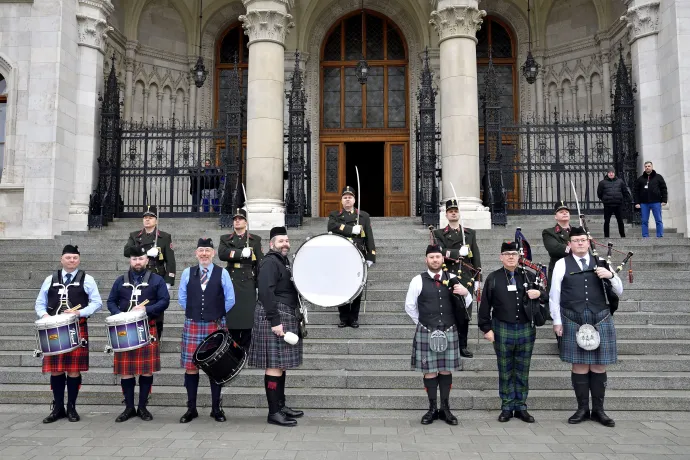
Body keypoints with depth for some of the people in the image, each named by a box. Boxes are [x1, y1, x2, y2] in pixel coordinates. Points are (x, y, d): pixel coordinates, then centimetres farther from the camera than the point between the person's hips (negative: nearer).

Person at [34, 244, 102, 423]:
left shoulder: (87, 279, 4)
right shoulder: (50, 279, 11)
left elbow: (97, 303, -1)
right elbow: (40, 303, 13)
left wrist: (79, 313, -16)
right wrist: (44, 315, -8)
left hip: (77, 329, -2)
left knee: (74, 370, 1)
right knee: (55, 369, 5)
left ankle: (71, 408, 13)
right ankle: (58, 408, 18)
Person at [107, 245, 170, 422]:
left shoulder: (157, 280, 4)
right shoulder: (120, 281, 12)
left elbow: (165, 301, -3)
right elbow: (111, 301, 10)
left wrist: (146, 309, -17)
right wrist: (119, 315, -10)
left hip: (148, 330, -2)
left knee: (147, 370, 2)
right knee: (126, 370, 4)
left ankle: (143, 407, 14)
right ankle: (129, 407, 16)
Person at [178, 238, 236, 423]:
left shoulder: (222, 273, 1)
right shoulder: (187, 273, 6)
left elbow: (230, 300, 4)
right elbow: (182, 298, 13)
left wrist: (216, 314, 5)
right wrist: (194, 312, 9)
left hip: (216, 326, -1)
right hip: (192, 325, 1)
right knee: (191, 366, 3)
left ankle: (216, 408, 15)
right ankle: (191, 409, 14)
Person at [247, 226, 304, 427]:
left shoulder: (284, 261, 18)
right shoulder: (270, 262, -13)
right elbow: (266, 293, -22)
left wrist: (294, 318, 19)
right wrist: (275, 322, -25)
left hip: (285, 317, 10)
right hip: (275, 318, -10)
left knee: (281, 363, 14)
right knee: (275, 365, -6)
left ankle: (281, 405, 23)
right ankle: (273, 413, -1)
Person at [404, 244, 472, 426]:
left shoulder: (453, 279, 4)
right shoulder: (418, 281, -3)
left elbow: (467, 304, 7)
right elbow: (409, 306, 6)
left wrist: (465, 293, -14)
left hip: (449, 332, 2)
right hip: (426, 333, -2)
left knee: (446, 370, 9)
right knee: (430, 371, 4)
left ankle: (445, 409, 19)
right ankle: (432, 409, 16)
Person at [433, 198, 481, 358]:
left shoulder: (470, 233, 14)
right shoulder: (439, 233, 7)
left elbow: (476, 257, 12)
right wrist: (458, 252, -19)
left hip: (466, 279, 3)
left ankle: (463, 346, 15)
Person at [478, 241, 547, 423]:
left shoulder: (528, 276, 6)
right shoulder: (493, 278, 1)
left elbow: (546, 298, 10)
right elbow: (485, 306, 1)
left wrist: (539, 294, -12)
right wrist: (487, 328, -3)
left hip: (526, 330, 2)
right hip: (502, 331, -1)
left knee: (522, 372, 10)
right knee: (505, 372, 8)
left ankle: (521, 407, 21)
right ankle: (506, 407, 18)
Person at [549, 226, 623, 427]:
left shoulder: (601, 262, 9)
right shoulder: (562, 265, 2)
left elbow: (619, 291, 11)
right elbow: (554, 295, 3)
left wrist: (610, 275, -9)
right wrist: (557, 321, -1)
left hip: (600, 320, 2)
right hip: (574, 321, -2)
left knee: (599, 366, 6)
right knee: (580, 366, 2)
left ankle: (598, 410, 18)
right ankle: (582, 409, 14)